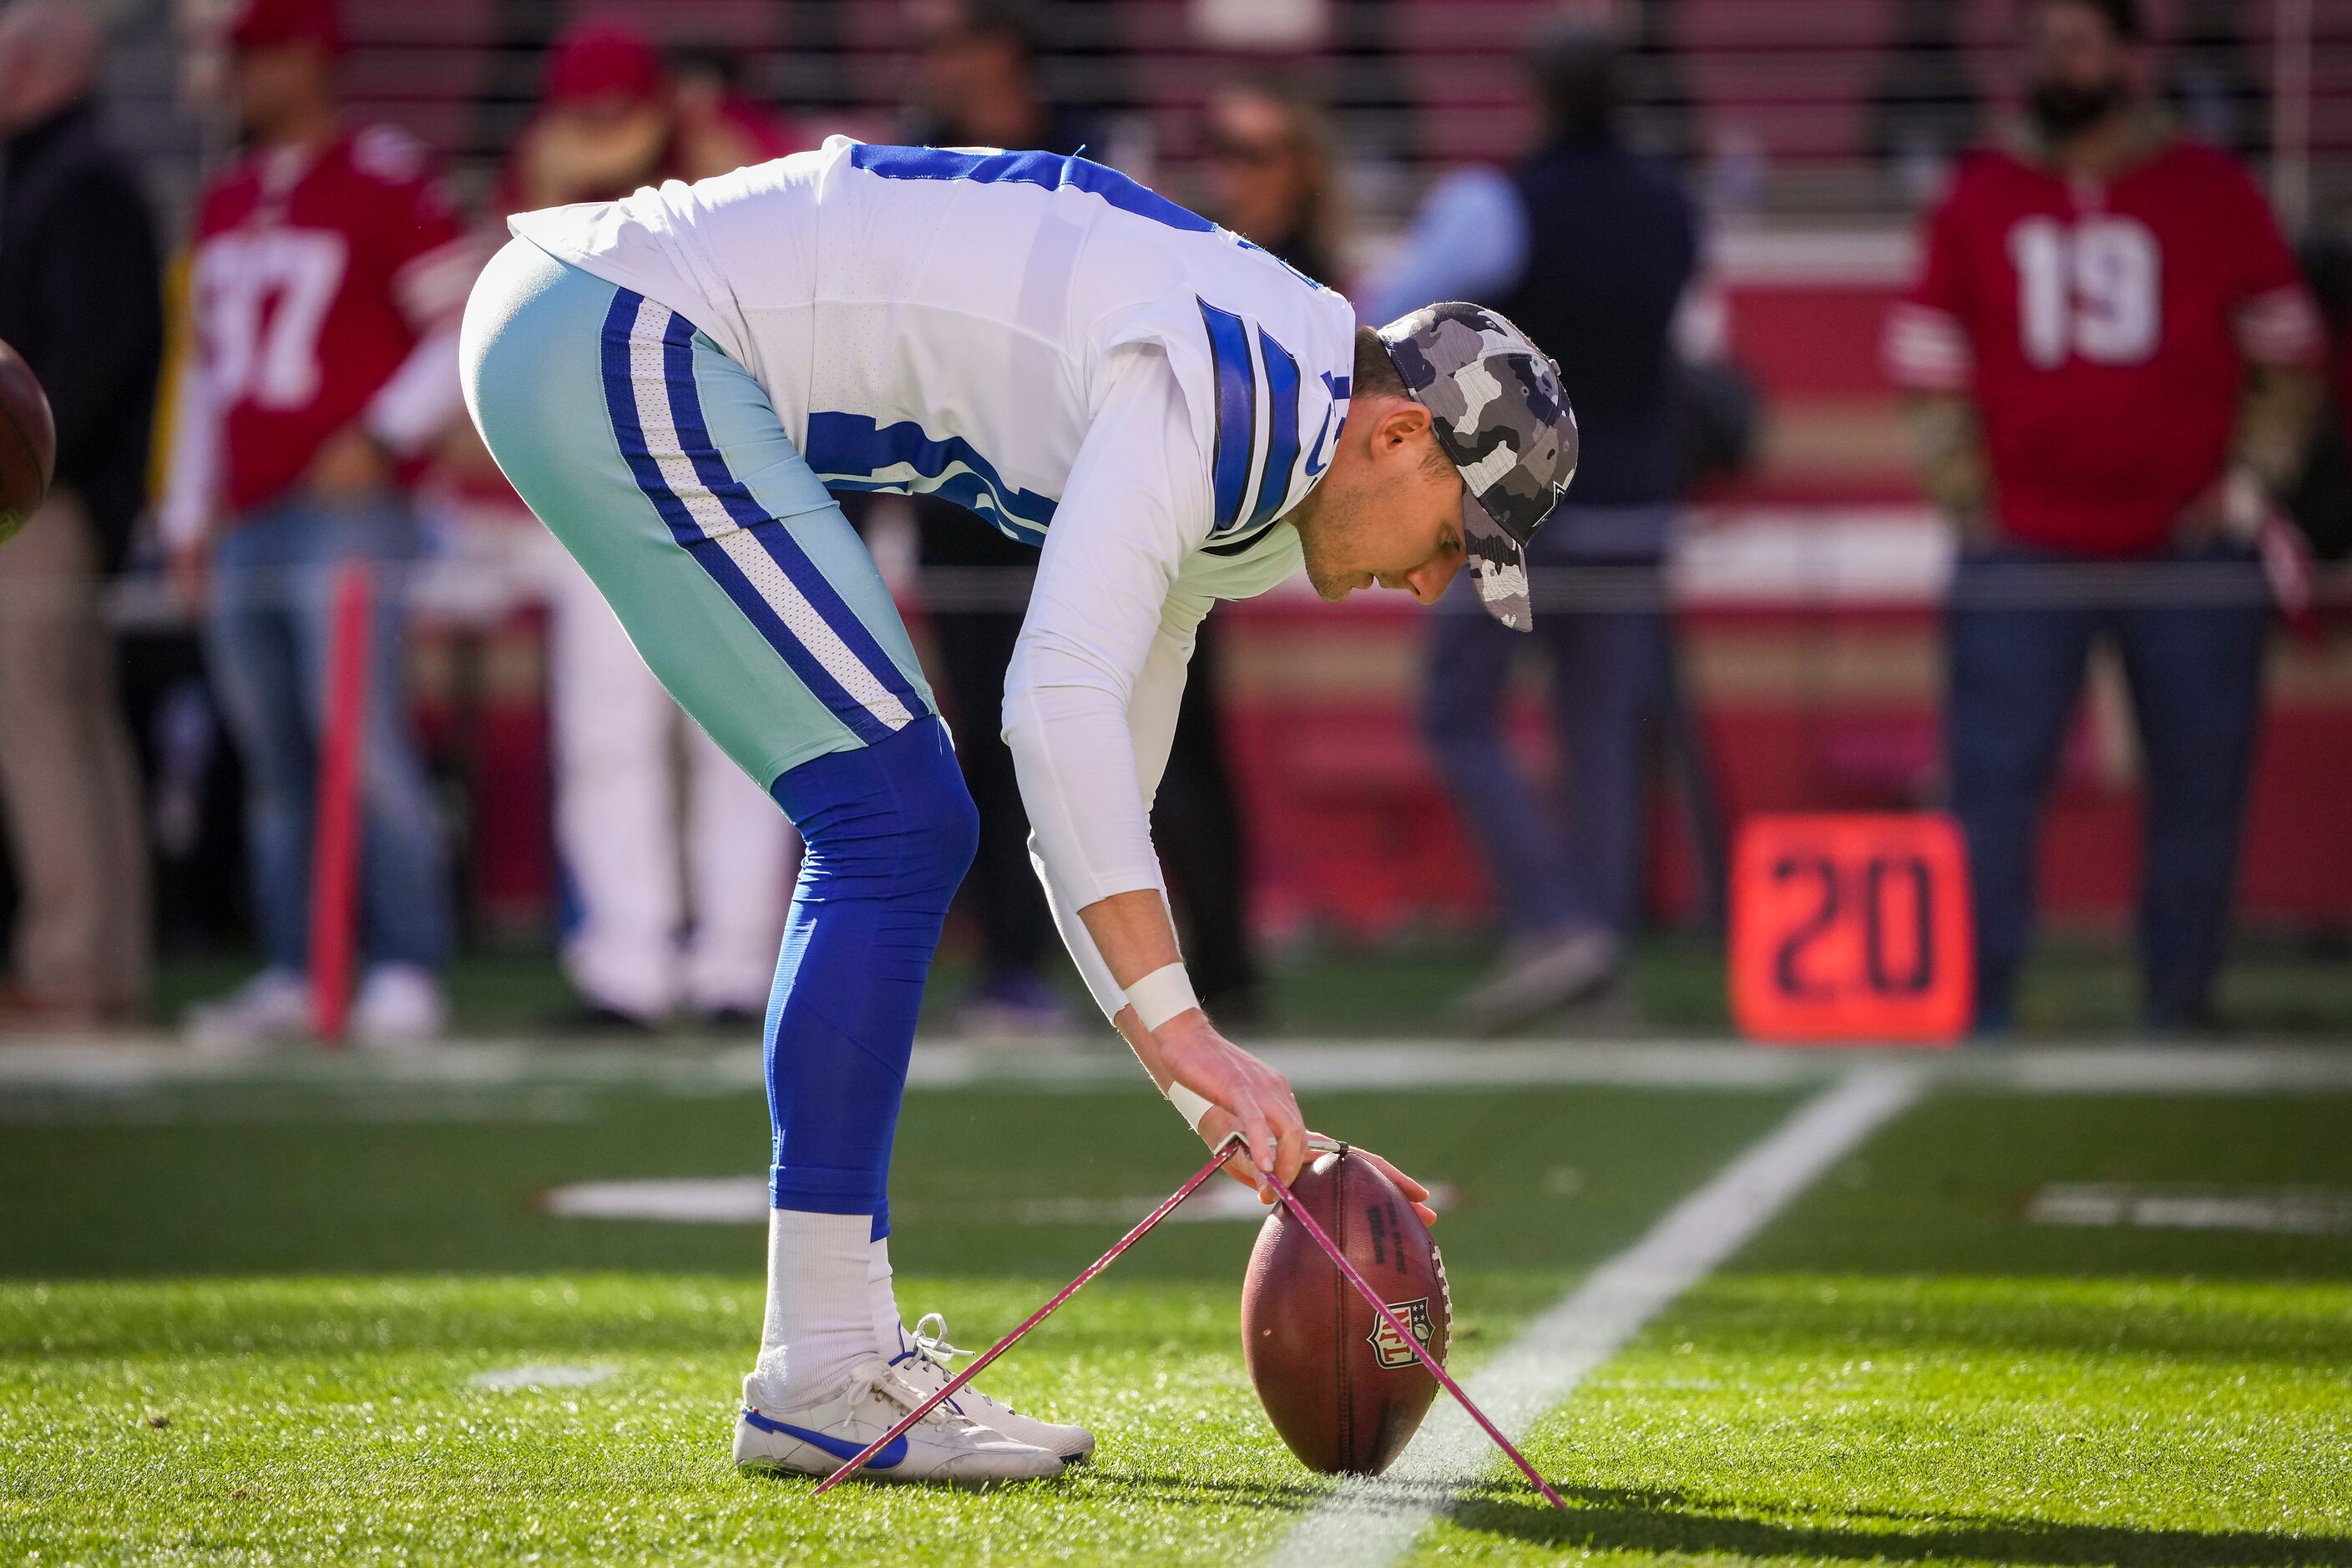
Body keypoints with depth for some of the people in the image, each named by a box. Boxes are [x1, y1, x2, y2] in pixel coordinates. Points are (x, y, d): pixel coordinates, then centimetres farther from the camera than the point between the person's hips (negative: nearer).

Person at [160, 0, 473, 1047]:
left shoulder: (384, 181, -4)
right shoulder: (225, 204, 20)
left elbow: (471, 323, -6)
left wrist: (382, 435, -14)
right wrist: (188, 514, 20)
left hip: (345, 515, -7)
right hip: (243, 523, 7)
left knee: (362, 742, -13)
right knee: (272, 763, 5)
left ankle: (407, 971, -11)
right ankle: (289, 976, 8)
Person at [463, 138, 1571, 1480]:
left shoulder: (1227, 467, 16)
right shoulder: (1216, 380, -16)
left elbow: (1096, 810, 22)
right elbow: (1060, 702, -27)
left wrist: (1223, 1104, 17)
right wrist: (1180, 1027, -30)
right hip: (618, 340, -11)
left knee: (897, 830, 11)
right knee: (896, 817, -12)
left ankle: (844, 1350, 14)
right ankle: (817, 1375, -9)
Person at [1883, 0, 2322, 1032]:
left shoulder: (2213, 194, 5)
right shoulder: (1980, 200, 8)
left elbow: (2287, 362, 9)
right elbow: (1933, 372, 9)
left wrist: (2249, 481, -2)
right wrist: (1968, 507, 1)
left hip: (2191, 555, 0)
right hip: (2022, 556, 0)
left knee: (2199, 792, 2)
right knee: (1991, 784, -5)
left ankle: (2179, 1011, 12)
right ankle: (1978, 1012, 1)